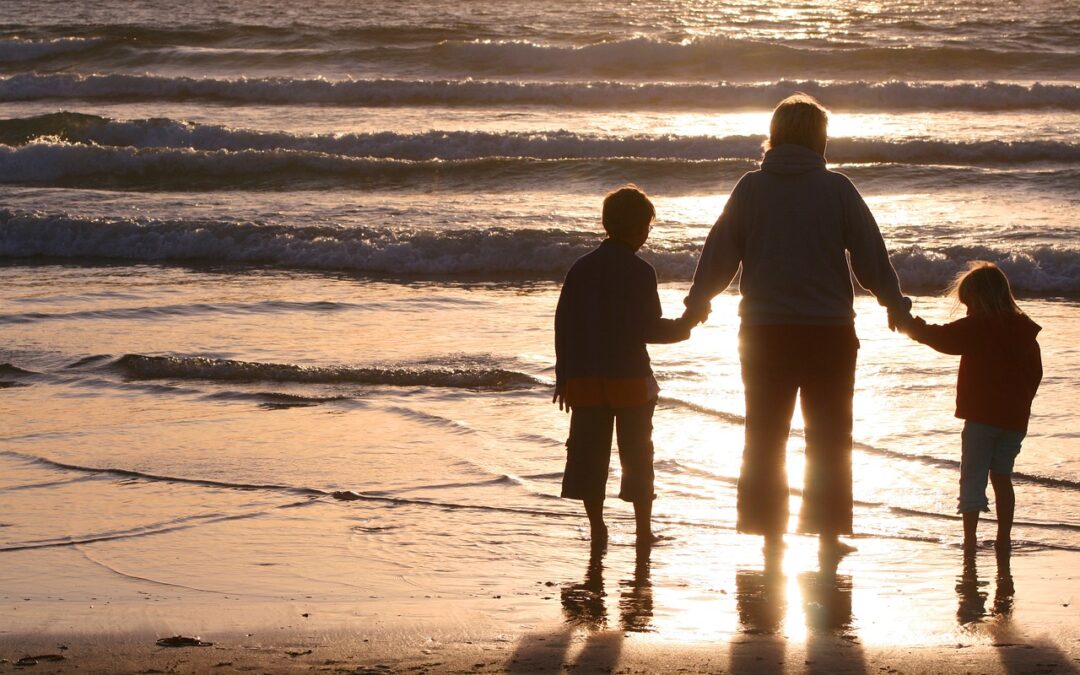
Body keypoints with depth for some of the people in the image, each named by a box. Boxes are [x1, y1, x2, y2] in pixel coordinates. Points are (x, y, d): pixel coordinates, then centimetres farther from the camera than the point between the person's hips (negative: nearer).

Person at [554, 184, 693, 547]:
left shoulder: (581, 268, 5)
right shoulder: (640, 272, -9)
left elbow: (563, 324, 6)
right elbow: (649, 328, -11)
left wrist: (564, 375, 13)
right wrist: (682, 328, 9)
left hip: (585, 380, 3)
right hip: (630, 380, -3)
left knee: (588, 453, 7)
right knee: (637, 455, 6)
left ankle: (597, 528, 7)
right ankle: (644, 528, 8)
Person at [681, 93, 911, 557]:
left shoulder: (751, 188, 0)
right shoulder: (837, 189, -3)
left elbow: (720, 251, 5)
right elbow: (870, 254, 3)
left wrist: (697, 303, 19)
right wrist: (895, 305, 18)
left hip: (764, 329, 1)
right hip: (829, 328, -1)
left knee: (764, 435, 10)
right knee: (829, 436, 8)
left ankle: (769, 532, 9)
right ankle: (828, 532, 7)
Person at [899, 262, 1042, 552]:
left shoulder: (978, 327, -10)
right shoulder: (1025, 331, 9)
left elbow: (942, 338, -10)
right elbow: (1035, 373, 15)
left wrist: (912, 326, 4)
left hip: (982, 416, -6)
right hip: (1015, 417, 6)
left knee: (973, 477, 0)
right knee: (1002, 476, 15)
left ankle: (970, 537, -5)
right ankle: (1004, 537, 14)